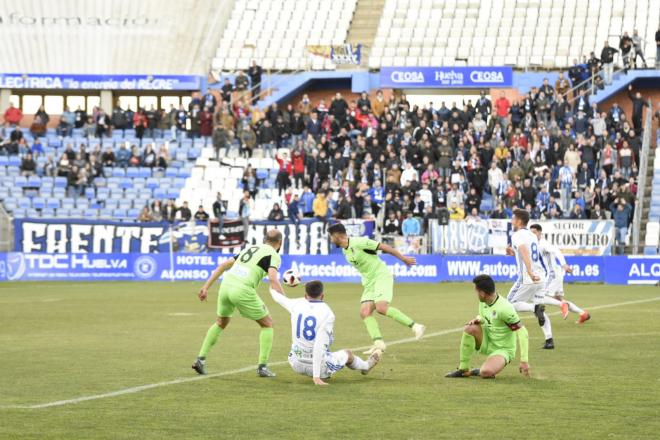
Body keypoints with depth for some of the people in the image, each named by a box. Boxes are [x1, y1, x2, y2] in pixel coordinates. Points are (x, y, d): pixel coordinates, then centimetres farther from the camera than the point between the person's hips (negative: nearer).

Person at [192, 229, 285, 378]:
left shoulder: (250, 249, 25)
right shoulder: (273, 255, 4)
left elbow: (224, 265, 21)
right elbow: (273, 279, -14)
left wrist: (206, 286, 21)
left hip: (225, 286, 6)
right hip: (243, 290, -6)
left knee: (221, 323, 29)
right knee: (267, 324, 12)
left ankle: (200, 359, 23)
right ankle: (262, 367, 6)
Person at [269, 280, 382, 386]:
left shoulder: (297, 305, -7)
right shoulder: (327, 313, -19)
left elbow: (277, 296, 13)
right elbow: (319, 346, -25)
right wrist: (316, 377, -25)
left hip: (296, 365, 3)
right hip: (320, 366, -3)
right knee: (348, 354, 25)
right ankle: (366, 365, 56)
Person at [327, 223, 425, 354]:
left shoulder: (359, 242, -16)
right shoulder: (345, 251, 11)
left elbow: (383, 247, -13)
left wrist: (403, 258, -8)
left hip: (382, 277, -9)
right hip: (369, 282, 9)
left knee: (381, 308, -26)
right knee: (365, 312, -8)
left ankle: (415, 326, -19)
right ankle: (378, 343, -12)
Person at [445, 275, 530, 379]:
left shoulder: (504, 309, -26)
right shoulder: (483, 302, -3)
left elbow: (523, 334, -25)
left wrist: (524, 361, -27)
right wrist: (478, 319, -8)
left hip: (503, 350, -7)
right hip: (487, 343, 7)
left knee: (486, 373, -34)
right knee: (470, 328, -21)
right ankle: (463, 370, -10)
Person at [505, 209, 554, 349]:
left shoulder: (517, 235, -8)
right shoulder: (532, 236, 18)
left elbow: (525, 252, -25)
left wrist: (530, 273, -35)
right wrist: (514, 253, 26)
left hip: (527, 279, -8)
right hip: (539, 277, 8)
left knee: (511, 304, 5)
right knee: (539, 309, 12)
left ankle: (535, 308, -22)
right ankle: (549, 339, -2)